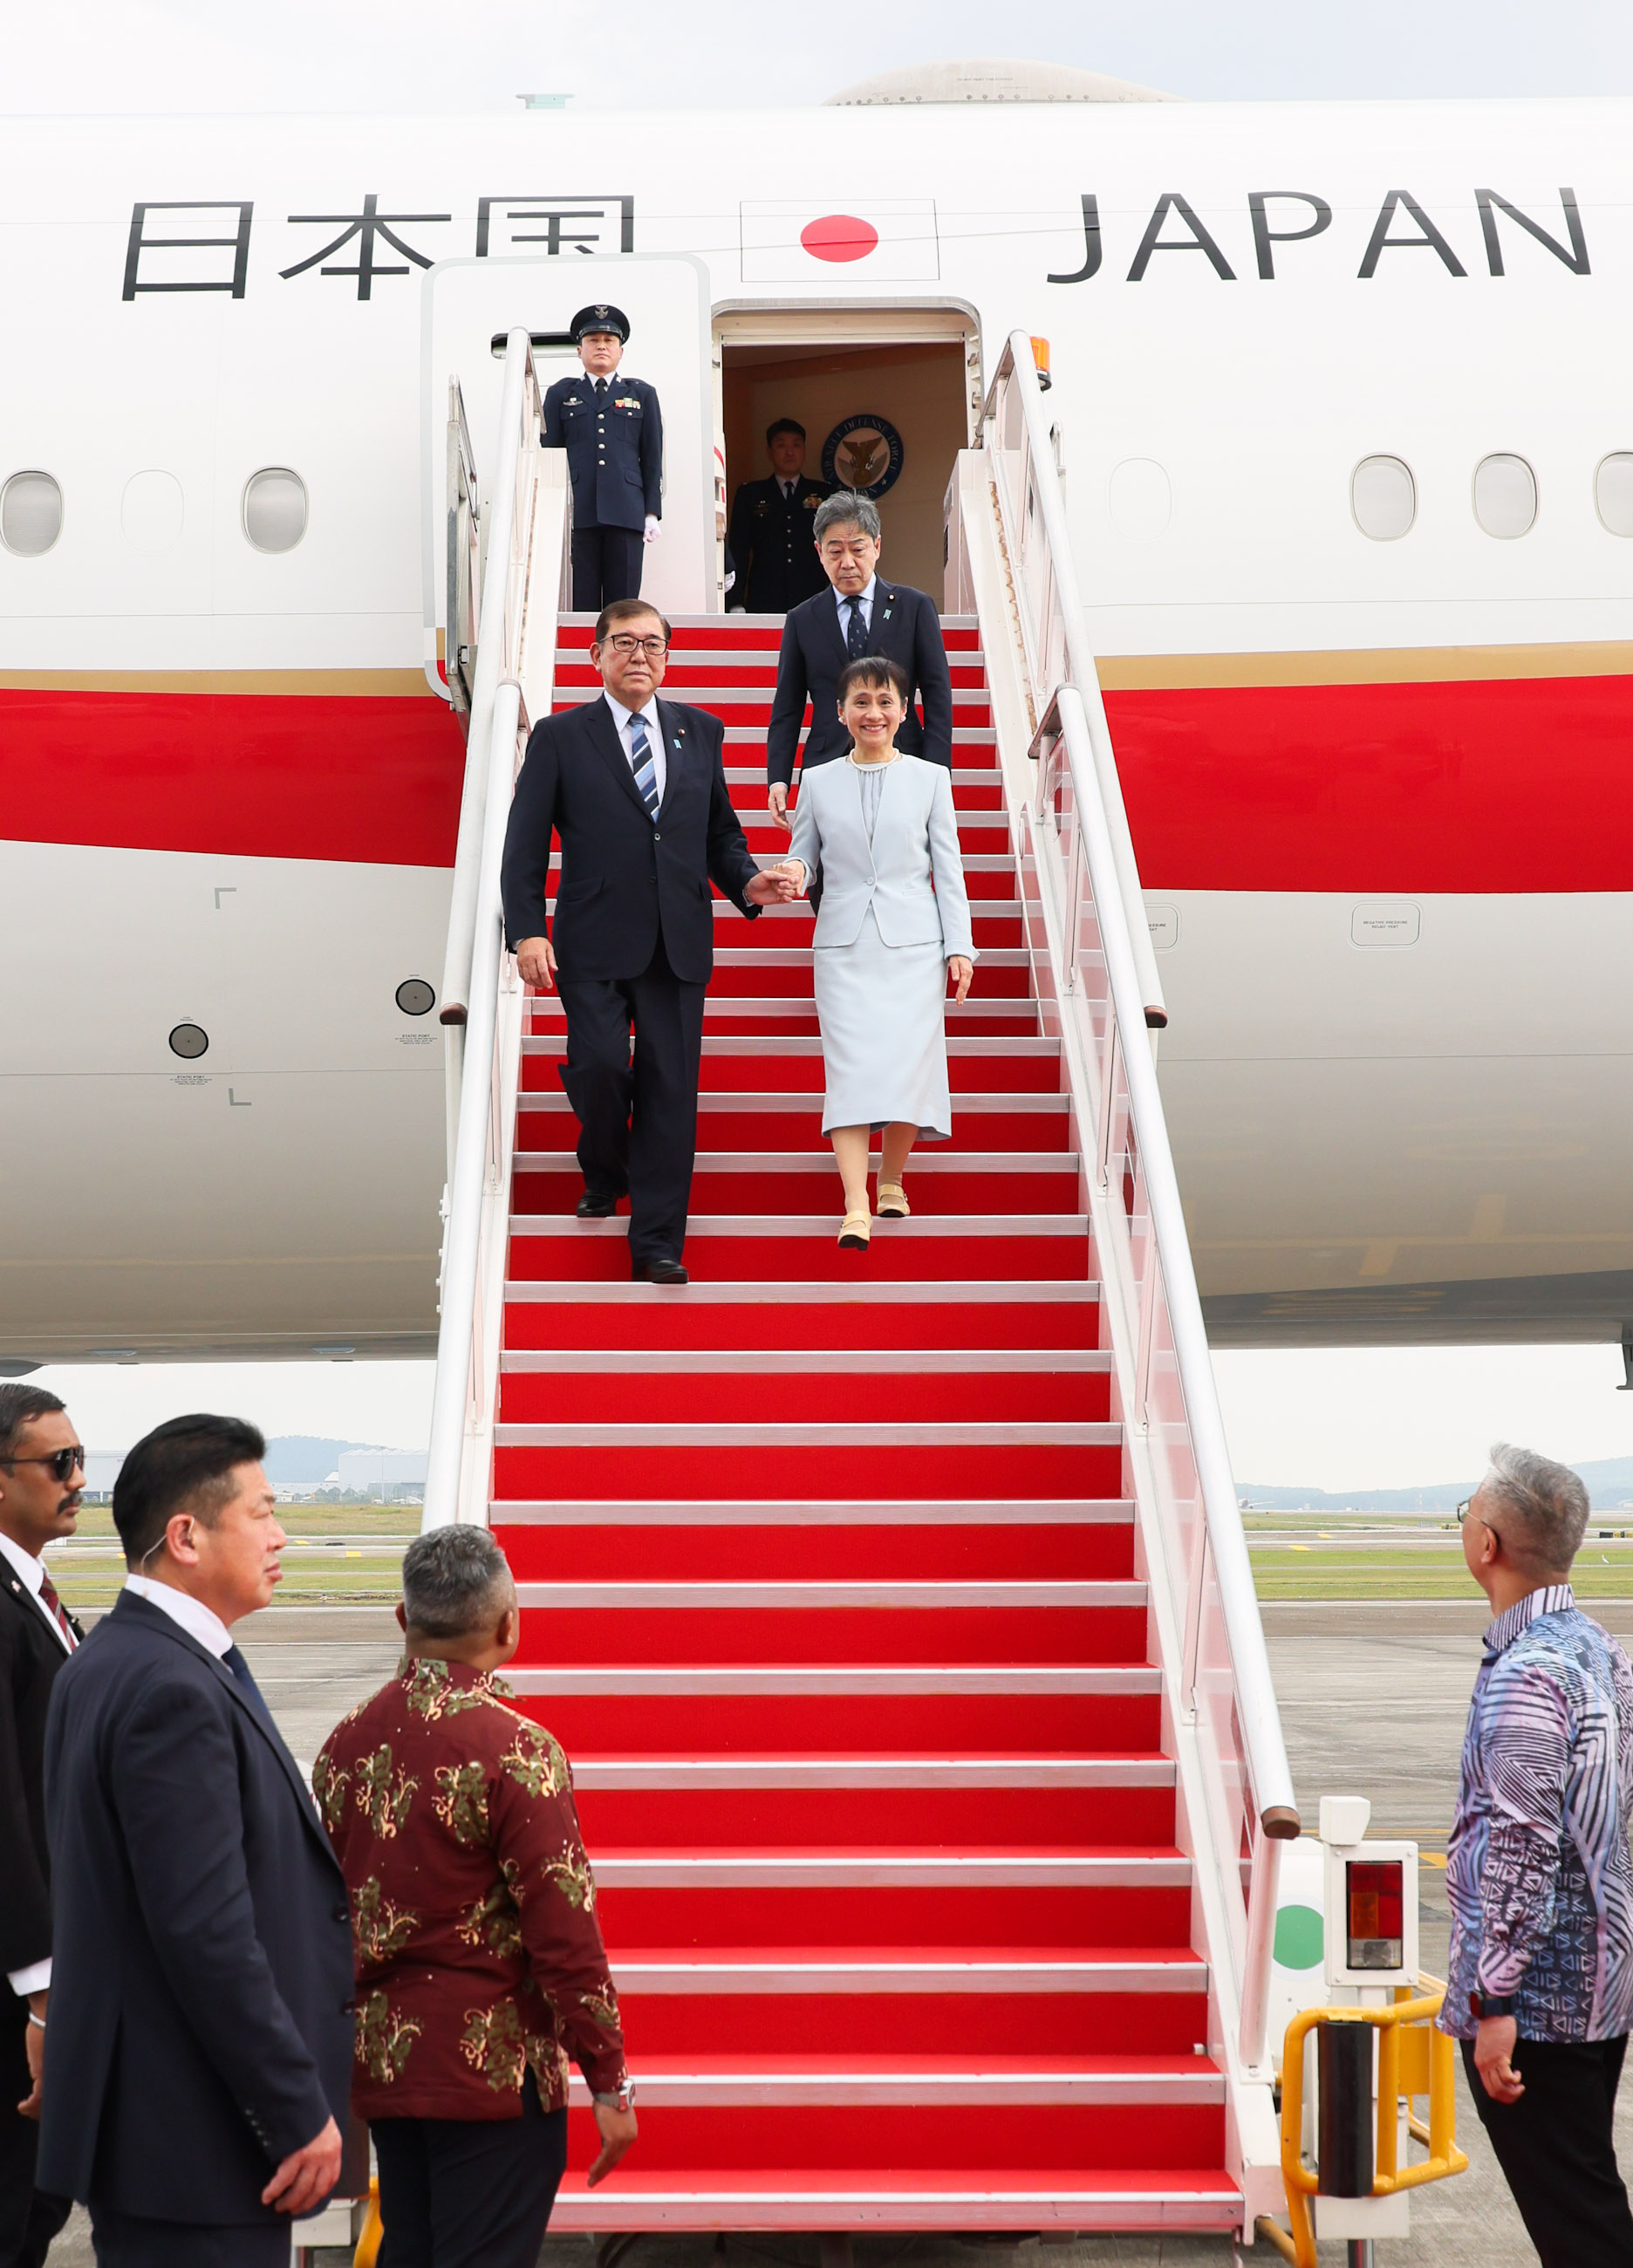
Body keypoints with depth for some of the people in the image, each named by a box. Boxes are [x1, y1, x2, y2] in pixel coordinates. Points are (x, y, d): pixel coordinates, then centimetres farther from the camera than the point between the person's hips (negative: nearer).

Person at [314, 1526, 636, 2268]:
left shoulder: (346, 1742, 4)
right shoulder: (515, 1749, -17)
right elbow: (565, 1935, -16)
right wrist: (610, 2083, -8)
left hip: (382, 2065, 7)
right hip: (493, 2071, -7)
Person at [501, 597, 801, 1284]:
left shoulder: (700, 732, 14)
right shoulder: (559, 737, 5)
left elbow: (720, 831, 17)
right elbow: (525, 843, 0)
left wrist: (747, 883, -3)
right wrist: (527, 930, -11)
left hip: (679, 944, 2)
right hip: (595, 943, -2)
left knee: (670, 1088, 0)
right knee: (598, 1066, -12)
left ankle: (656, 1244, 6)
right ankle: (604, 1174, 22)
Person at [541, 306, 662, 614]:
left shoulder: (643, 394, 19)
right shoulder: (561, 394, 17)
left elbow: (653, 458, 15)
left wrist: (652, 512, 5)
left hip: (626, 514, 0)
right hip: (575, 515, 0)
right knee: (580, 603, -5)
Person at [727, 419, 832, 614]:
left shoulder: (825, 494, 13)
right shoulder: (749, 494, 13)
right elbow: (738, 551, 10)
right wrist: (736, 603, 0)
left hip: (813, 603, 0)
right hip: (763, 604, 0)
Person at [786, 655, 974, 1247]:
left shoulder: (930, 779, 8)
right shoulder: (818, 782, 9)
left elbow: (948, 869, 7)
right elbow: (803, 857, 13)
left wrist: (959, 945, 1)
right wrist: (790, 874, -11)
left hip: (913, 943, 0)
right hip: (844, 944, 0)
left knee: (907, 1062, -6)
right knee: (849, 1067, -10)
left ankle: (892, 1181, 18)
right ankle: (856, 1209, -15)